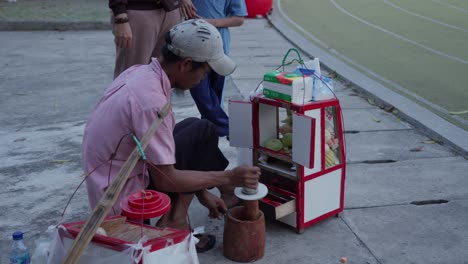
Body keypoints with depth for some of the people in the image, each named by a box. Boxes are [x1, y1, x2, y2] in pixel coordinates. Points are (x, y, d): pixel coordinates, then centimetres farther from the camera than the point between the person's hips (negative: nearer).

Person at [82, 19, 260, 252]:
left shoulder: (141, 73, 0)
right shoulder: (151, 100, -28)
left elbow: (164, 139, 11)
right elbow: (165, 180, -23)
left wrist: (201, 192, 12)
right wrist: (227, 178, -13)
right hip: (122, 200, -8)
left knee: (193, 129, 14)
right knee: (203, 133, -6)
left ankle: (174, 217, 4)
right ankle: (173, 220, -4)